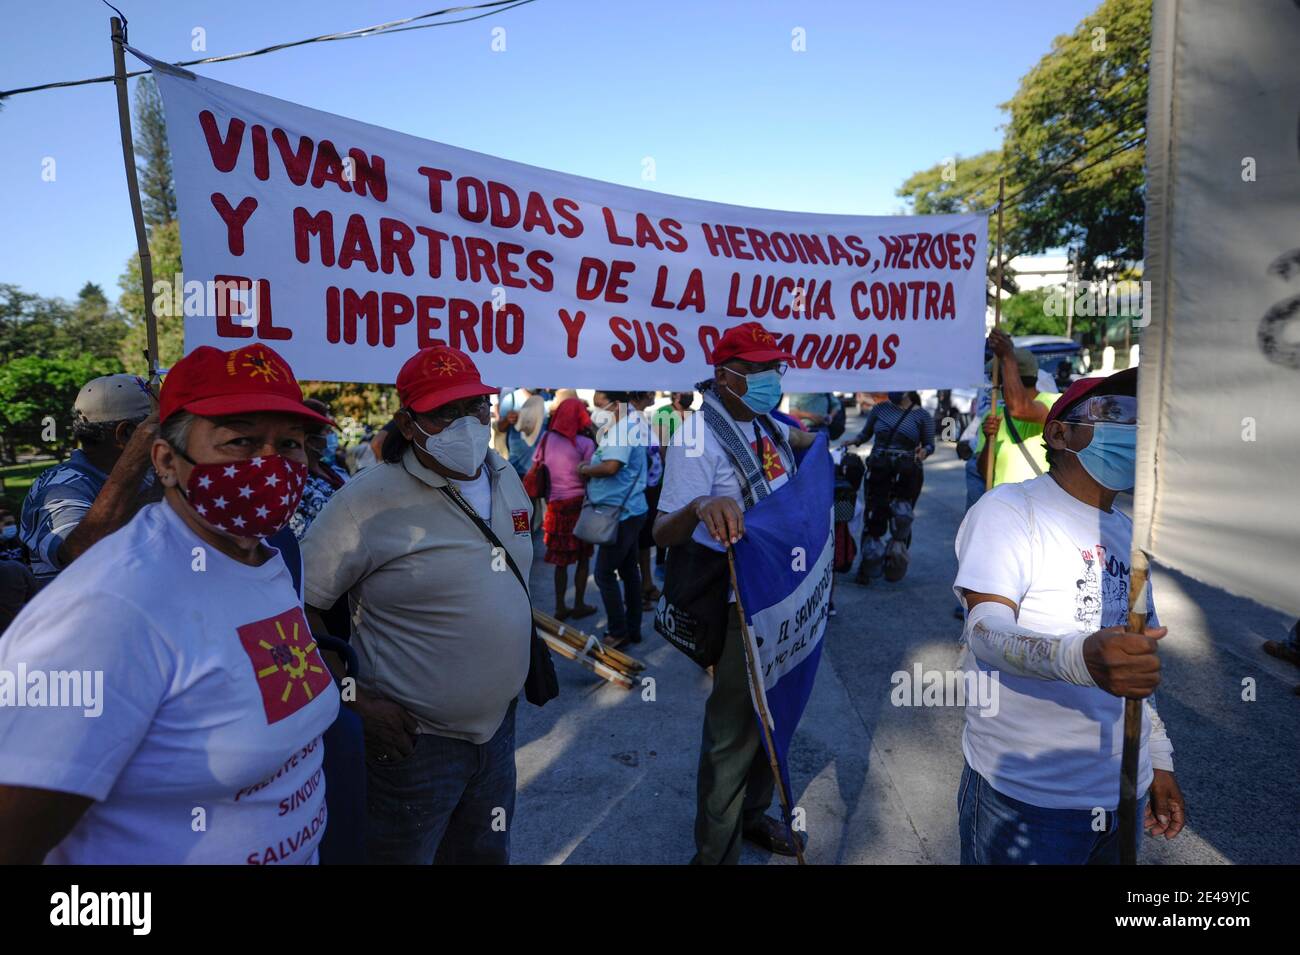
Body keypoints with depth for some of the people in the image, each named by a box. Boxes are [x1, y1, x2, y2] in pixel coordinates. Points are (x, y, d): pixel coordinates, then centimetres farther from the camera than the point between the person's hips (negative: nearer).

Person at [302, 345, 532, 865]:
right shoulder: (369, 499, -19)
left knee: (487, 853, 24)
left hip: (498, 727, 6)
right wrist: (356, 700, -18)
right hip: (413, 741, -6)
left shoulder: (507, 479, 2)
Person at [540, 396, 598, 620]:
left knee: (561, 559, 13)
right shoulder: (585, 443, -10)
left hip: (555, 504, 3)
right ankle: (579, 605, 19)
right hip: (579, 503, -3)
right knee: (583, 557, 13)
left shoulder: (546, 438, 2)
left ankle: (560, 607, 17)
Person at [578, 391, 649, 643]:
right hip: (629, 510, 11)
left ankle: (618, 632, 7)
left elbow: (611, 466, -32)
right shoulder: (623, 426, 14)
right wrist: (590, 468, 1)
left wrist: (584, 470, -16)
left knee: (604, 573, -2)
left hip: (621, 513, -11)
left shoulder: (622, 429, -18)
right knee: (629, 569, 17)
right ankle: (633, 629, 27)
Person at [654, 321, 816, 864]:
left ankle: (753, 815, 44)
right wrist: (700, 506, -48)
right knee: (734, 733, 4)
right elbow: (661, 533, -29)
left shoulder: (764, 423, 4)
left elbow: (800, 439, 31)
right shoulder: (698, 437, -20)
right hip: (737, 607, -8)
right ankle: (716, 851, 24)